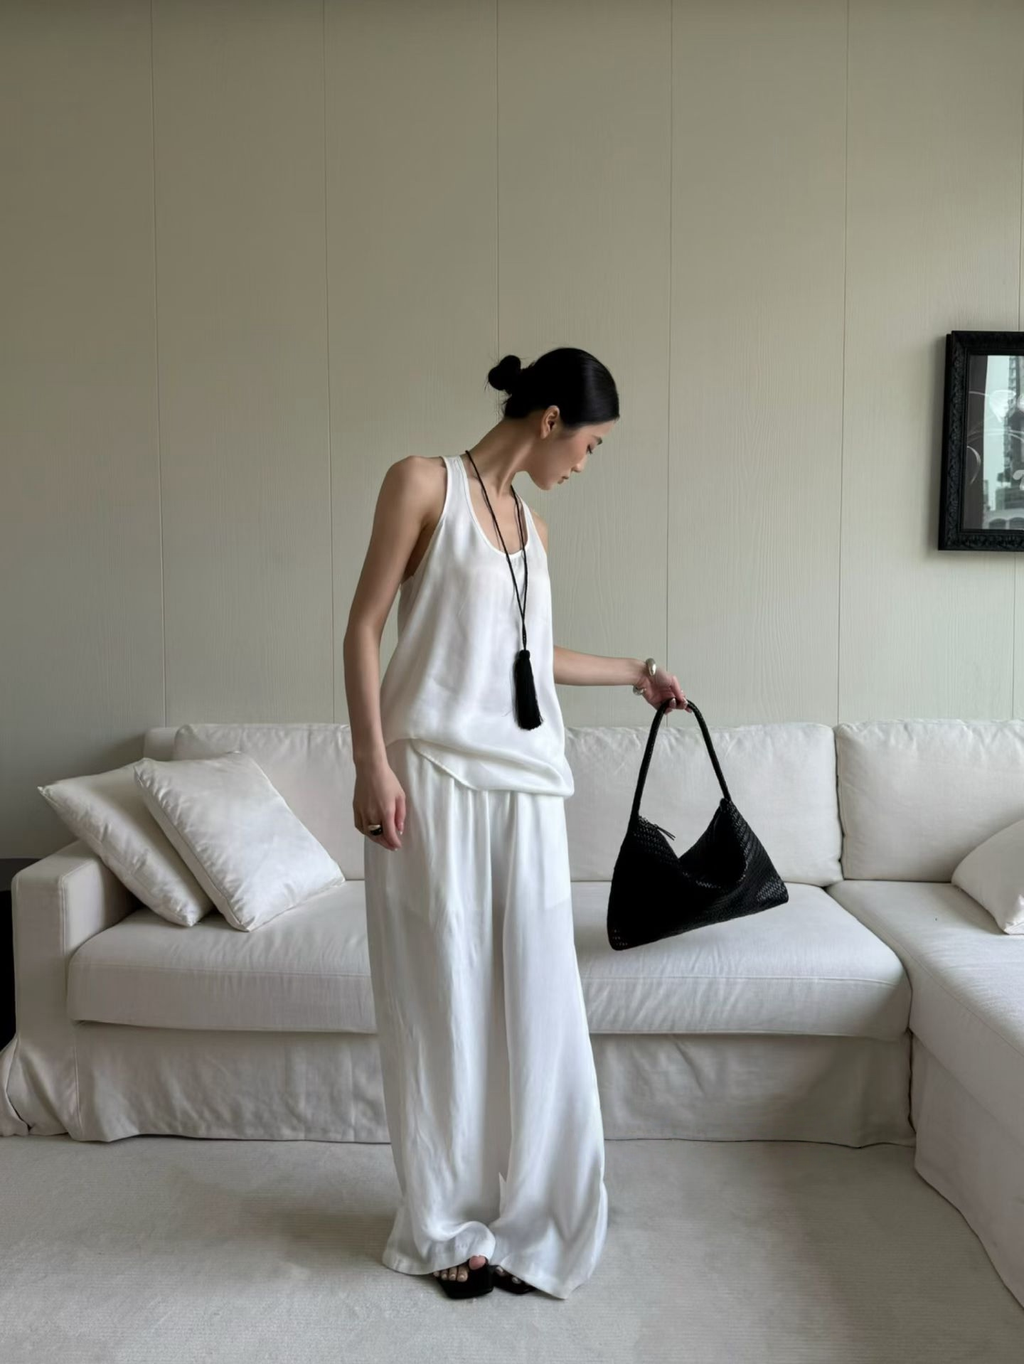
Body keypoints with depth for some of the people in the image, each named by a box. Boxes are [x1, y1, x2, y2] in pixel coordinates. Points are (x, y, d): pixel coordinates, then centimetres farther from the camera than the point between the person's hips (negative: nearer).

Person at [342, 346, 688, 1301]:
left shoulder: (528, 521, 18)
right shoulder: (423, 482, -1)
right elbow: (363, 627, -6)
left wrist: (633, 672, 37)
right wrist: (372, 764, -13)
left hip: (524, 784, 6)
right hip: (434, 777, -6)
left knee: (529, 1000, 7)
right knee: (441, 1001, 4)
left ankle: (520, 1218, 25)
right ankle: (450, 1222, 23)